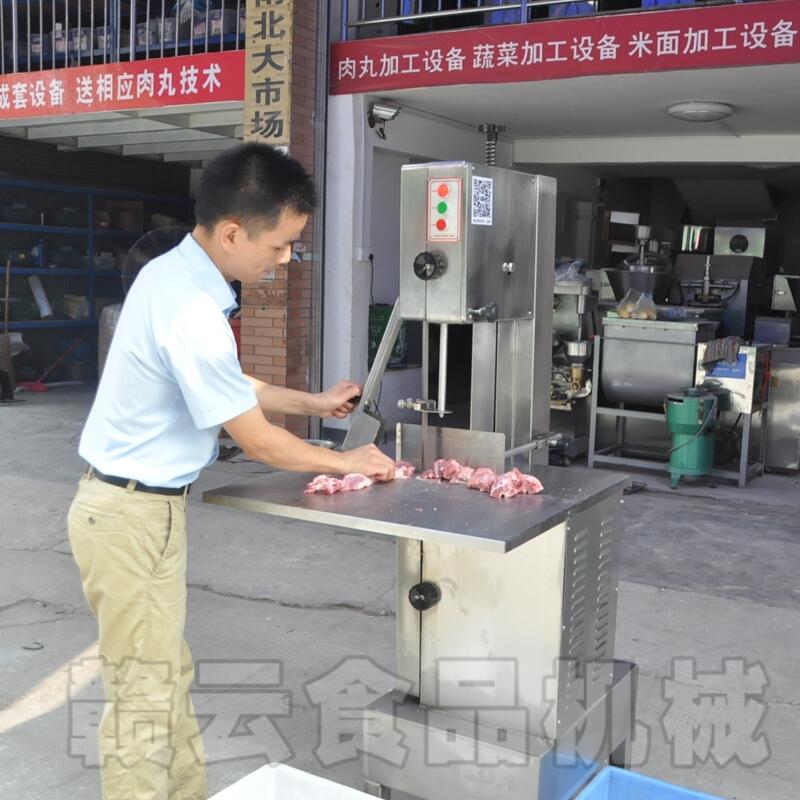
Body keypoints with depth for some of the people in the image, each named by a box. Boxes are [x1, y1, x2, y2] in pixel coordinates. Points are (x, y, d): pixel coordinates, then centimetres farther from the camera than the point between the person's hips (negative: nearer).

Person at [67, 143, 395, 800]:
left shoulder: (173, 273, 3)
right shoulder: (192, 312, -27)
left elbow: (227, 384, 17)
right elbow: (257, 441, -18)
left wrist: (313, 401, 19)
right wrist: (346, 462, -3)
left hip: (137, 503, 10)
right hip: (135, 517, -10)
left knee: (168, 676, 19)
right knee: (145, 695, 4)